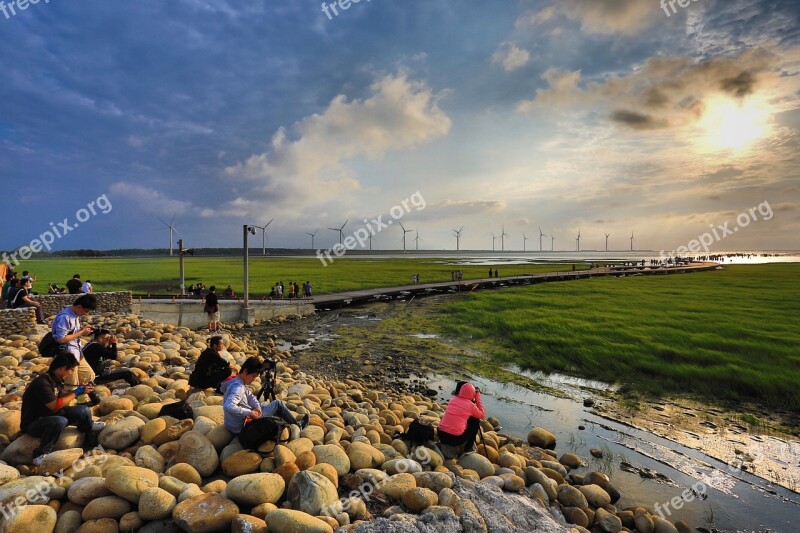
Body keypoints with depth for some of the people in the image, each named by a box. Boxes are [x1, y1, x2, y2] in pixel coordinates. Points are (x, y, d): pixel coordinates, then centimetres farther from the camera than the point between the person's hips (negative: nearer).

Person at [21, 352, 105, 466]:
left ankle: (88, 428, 29)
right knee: (60, 421, -37)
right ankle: (40, 454, -22)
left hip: (49, 415, 8)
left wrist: (80, 389, 0)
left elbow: (61, 395, 14)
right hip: (32, 424, -8)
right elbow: (55, 406, -28)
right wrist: (76, 393, -19)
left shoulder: (54, 380, 1)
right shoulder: (42, 382, -27)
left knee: (83, 410, -4)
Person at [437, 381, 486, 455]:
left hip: (441, 435, 5)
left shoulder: (452, 399, 8)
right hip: (456, 439, -5)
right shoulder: (471, 405, -4)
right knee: (476, 421, 16)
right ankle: (468, 448, 13)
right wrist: (477, 398, 13)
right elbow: (483, 416, 14)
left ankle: (443, 442, 26)